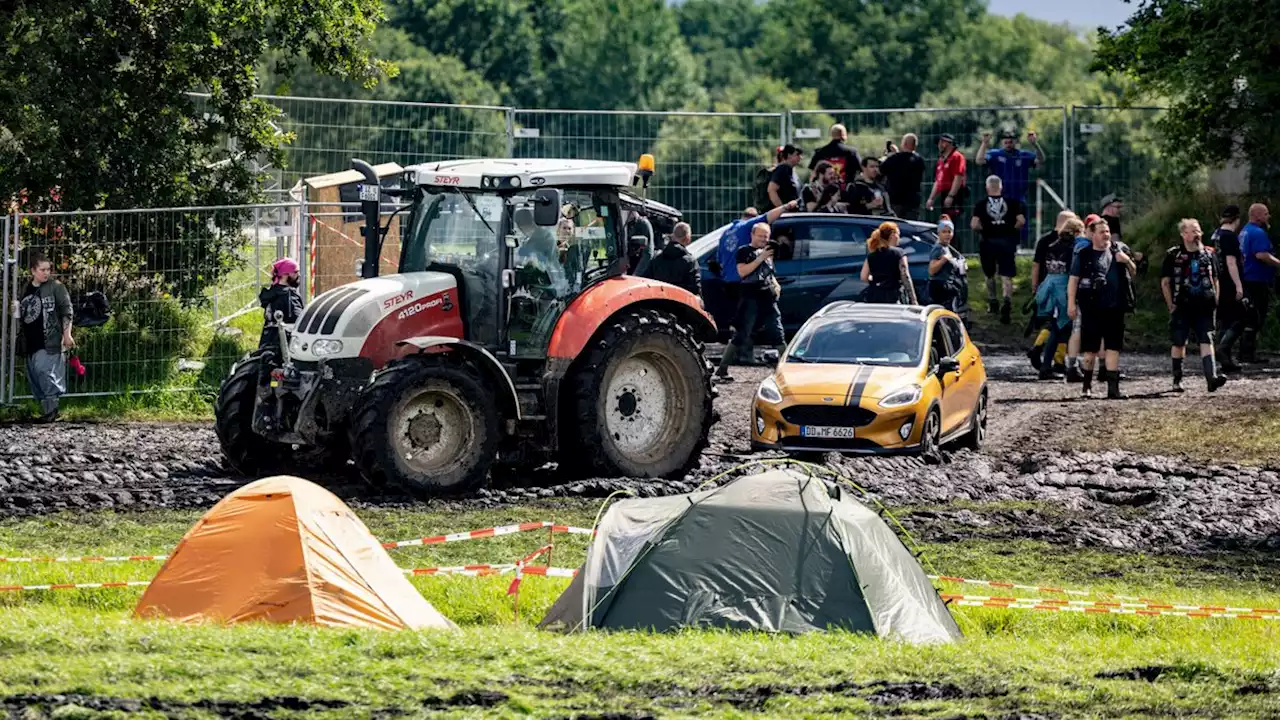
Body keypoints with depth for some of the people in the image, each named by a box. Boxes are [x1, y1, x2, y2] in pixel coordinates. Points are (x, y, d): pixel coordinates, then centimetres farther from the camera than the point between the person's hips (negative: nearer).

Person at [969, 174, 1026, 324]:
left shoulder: (981, 204, -3)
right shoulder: (1011, 202, 0)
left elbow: (974, 225, -13)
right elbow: (1021, 221, -8)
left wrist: (982, 229, 7)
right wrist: (1012, 229, 9)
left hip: (988, 241, 0)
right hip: (1007, 242, 0)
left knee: (990, 275, 21)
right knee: (1007, 276, -2)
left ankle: (992, 303, 32)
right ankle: (1007, 300, -25)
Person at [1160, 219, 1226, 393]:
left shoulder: (1207, 254, 11)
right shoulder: (1173, 255, 0)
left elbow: (1214, 280, 18)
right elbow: (1165, 282, 2)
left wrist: (1215, 300, 8)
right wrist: (1171, 305, -4)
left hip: (1204, 307, 2)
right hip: (1182, 307, -2)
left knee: (1207, 341, -9)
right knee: (1178, 343, 5)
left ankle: (1212, 378, -20)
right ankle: (1177, 380, 17)